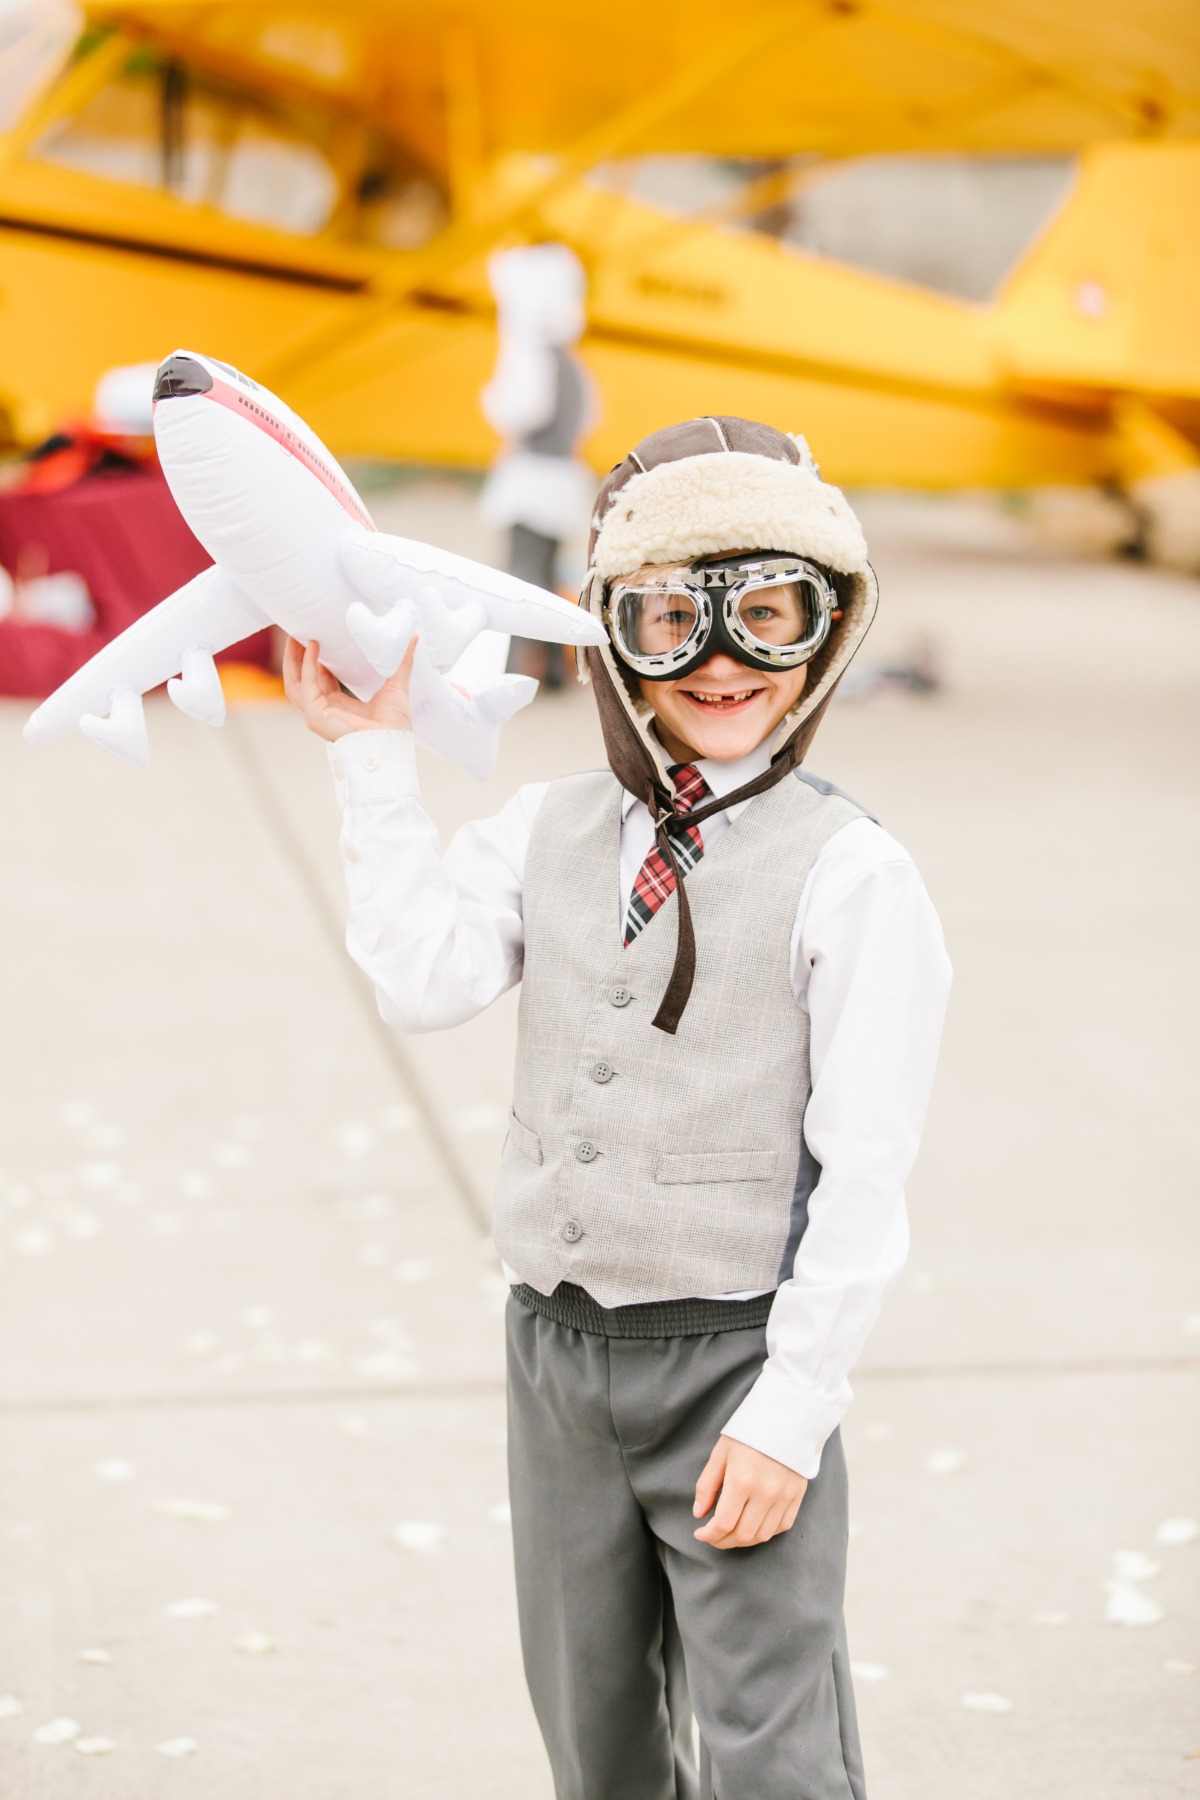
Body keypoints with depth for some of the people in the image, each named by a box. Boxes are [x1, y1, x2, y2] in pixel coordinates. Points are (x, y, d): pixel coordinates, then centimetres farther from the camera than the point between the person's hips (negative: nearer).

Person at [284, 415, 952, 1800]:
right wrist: (374, 761, -7)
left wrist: (791, 1411, -15)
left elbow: (862, 1172, -13)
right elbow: (425, 980, -9)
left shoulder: (848, 876, -12)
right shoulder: (554, 830, 5)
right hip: (557, 1349, 5)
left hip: (731, 1364, -5)